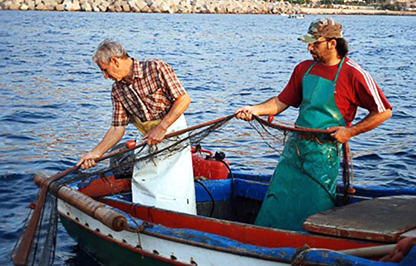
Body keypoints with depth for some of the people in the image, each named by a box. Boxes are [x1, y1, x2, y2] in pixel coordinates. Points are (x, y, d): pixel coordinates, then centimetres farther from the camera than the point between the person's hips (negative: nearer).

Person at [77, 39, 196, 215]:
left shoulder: (155, 68, -13)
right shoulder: (117, 90, 4)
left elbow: (183, 99, -16)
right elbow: (117, 128, 6)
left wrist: (161, 128, -20)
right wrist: (96, 153, -2)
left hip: (173, 135, -6)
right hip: (148, 141, 6)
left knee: (172, 192, -11)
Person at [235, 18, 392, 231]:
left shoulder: (353, 74, -10)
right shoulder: (304, 69, 8)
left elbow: (383, 112, -6)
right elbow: (282, 102, 14)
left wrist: (350, 131, -12)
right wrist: (255, 110, -3)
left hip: (325, 153, -5)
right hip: (294, 149, 6)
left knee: (313, 213, 0)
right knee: (275, 206, 7)